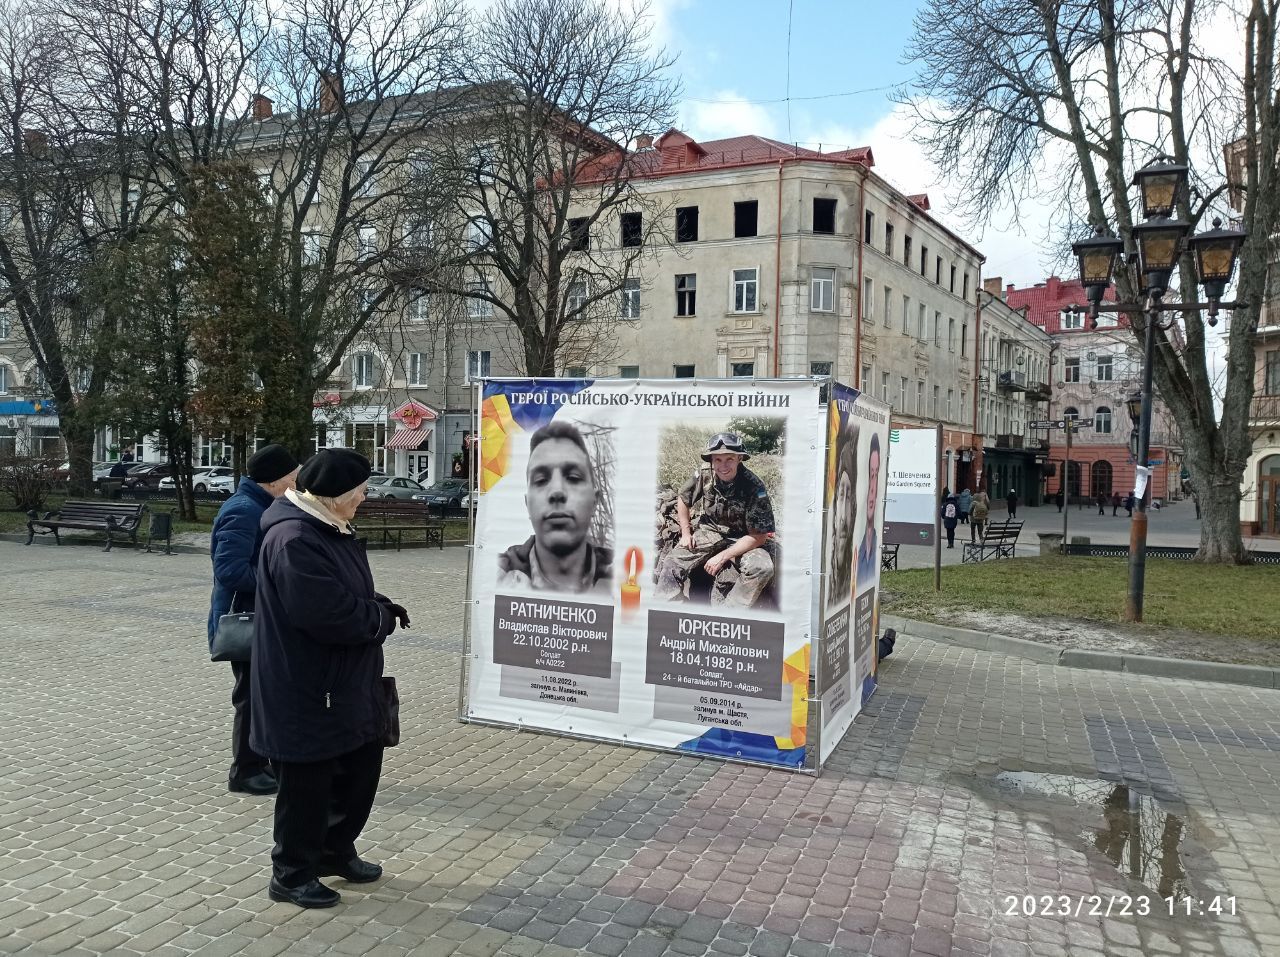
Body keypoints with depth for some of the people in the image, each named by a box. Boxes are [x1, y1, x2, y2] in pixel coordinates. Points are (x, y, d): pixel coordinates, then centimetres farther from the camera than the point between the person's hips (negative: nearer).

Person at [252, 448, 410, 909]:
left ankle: (335, 851, 39)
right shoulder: (293, 540, -24)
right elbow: (328, 614, -29)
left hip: (348, 681, 10)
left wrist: (380, 608, -2)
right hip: (306, 690, -10)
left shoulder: (331, 529, 9)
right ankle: (292, 875, 25)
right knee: (307, 782, 6)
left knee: (362, 765, 19)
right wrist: (383, 617, -14)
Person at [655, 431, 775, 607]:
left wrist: (723, 556, -24)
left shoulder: (754, 486, -21)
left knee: (763, 568, -30)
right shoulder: (702, 476, -11)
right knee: (672, 564, -18)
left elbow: (759, 536, -20)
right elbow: (683, 500, 11)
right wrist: (686, 533, 3)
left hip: (739, 541, -3)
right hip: (706, 532, 3)